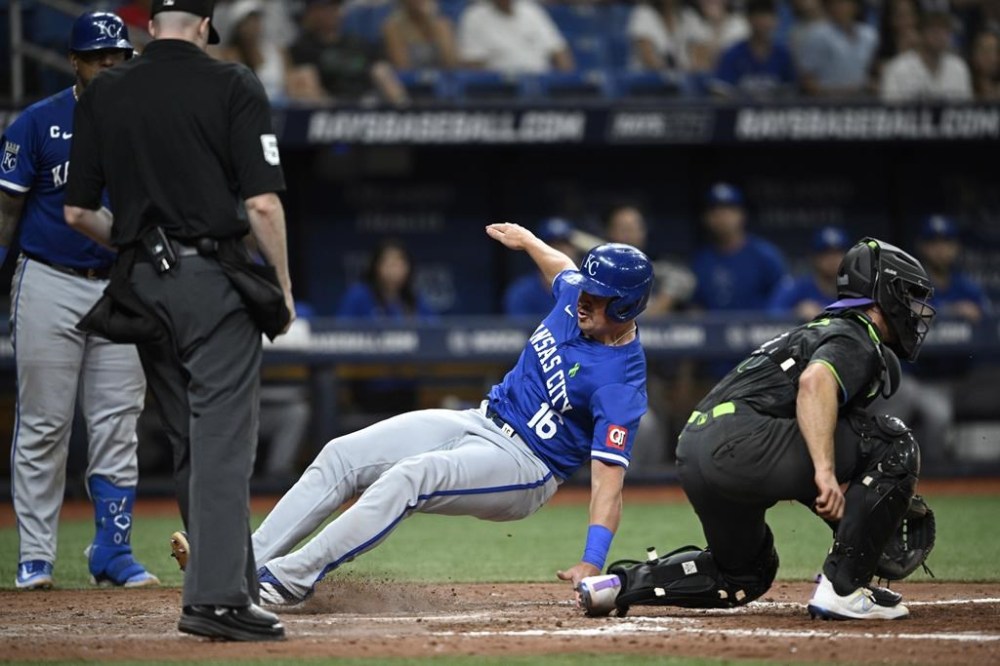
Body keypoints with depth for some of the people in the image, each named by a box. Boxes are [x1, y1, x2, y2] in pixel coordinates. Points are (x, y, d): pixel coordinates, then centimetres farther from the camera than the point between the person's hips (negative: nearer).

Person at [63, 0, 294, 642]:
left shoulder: (102, 95, 8)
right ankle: (218, 595, -17)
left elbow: (78, 211, 9)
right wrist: (284, 288, -1)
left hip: (143, 281, 4)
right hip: (213, 280, -4)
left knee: (191, 444, 13)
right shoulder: (233, 85, -3)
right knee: (223, 441, -7)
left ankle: (235, 584, 18)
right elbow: (263, 202, -10)